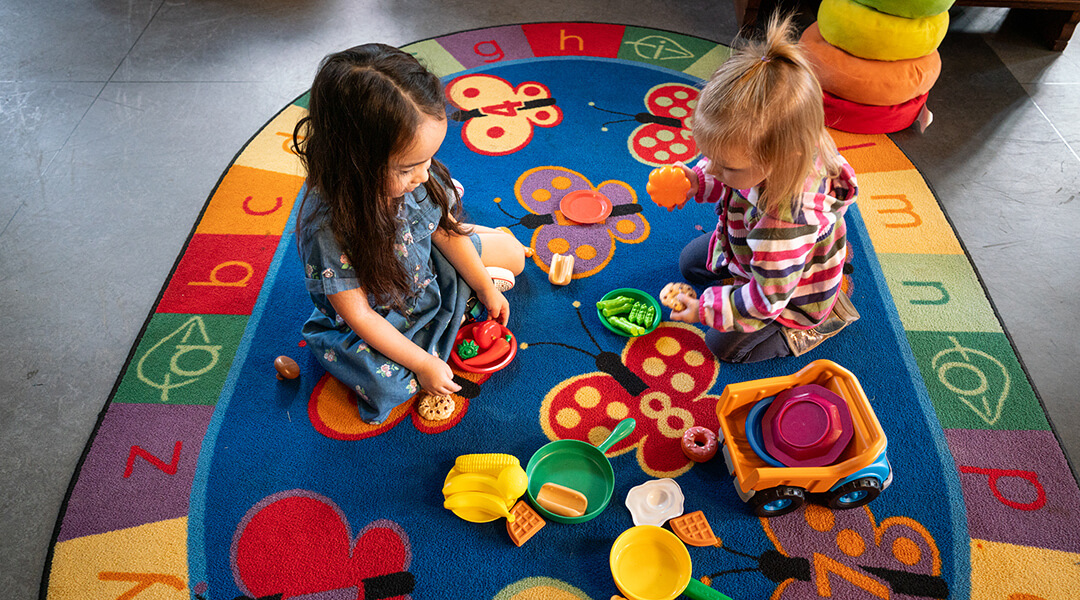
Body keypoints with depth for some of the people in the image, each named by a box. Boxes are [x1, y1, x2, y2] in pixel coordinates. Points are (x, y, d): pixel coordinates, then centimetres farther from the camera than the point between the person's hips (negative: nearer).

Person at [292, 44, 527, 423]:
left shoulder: (417, 176, -23)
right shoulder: (326, 227, -39)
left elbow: (445, 229, -3)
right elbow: (357, 314, -29)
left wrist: (485, 288, 2)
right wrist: (423, 363, -26)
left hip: (430, 269, 5)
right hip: (384, 318, -4)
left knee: (513, 253, 6)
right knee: (387, 385, -27)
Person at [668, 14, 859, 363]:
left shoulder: (784, 224, -49)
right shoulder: (762, 151, -28)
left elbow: (767, 300, -34)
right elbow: (724, 182, -2)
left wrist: (707, 309, -22)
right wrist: (696, 181, -22)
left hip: (789, 297, -8)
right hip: (750, 251, 8)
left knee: (725, 346, 3)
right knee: (690, 262, 20)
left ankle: (812, 326, 15)